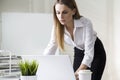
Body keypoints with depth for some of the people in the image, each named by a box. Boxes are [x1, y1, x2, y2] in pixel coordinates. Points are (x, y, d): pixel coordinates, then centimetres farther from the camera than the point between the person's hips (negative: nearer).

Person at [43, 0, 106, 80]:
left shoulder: (86, 23, -33)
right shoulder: (57, 27, -21)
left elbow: (89, 53, -35)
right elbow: (50, 49, -13)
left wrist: (78, 73, -47)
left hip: (96, 53, -4)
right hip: (79, 53, 4)